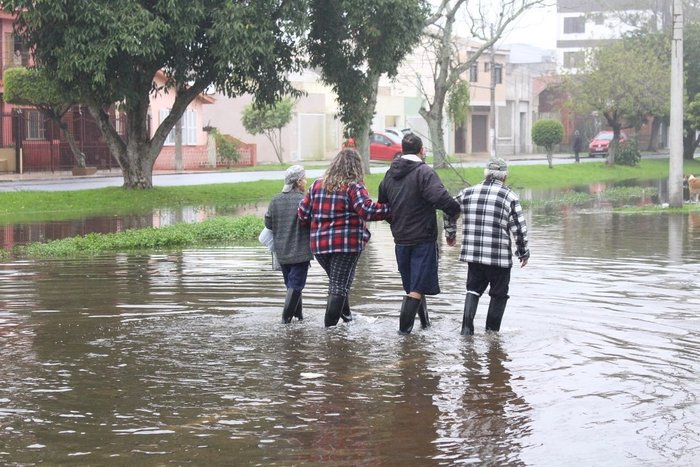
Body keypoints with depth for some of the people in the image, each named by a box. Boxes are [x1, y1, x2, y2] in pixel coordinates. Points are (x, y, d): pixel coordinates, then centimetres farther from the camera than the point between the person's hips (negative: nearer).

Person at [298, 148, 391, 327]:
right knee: (340, 286, -1)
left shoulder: (317, 185, 10)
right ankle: (330, 325, -4)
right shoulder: (353, 186, -8)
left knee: (336, 281, 23)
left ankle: (346, 316, 31)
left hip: (320, 245, 5)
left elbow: (303, 213, 11)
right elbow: (366, 209, -23)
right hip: (347, 244, -5)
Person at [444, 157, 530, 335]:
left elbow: (449, 212, 17)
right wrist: (523, 252, 7)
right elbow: (519, 228, -6)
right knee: (499, 294, 12)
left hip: (472, 254, 4)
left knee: (473, 289, 18)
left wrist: (450, 234, 34)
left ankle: (467, 327, 2)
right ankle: (492, 332, 15)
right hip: (500, 257, -3)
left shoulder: (467, 193, 6)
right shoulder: (510, 197, -6)